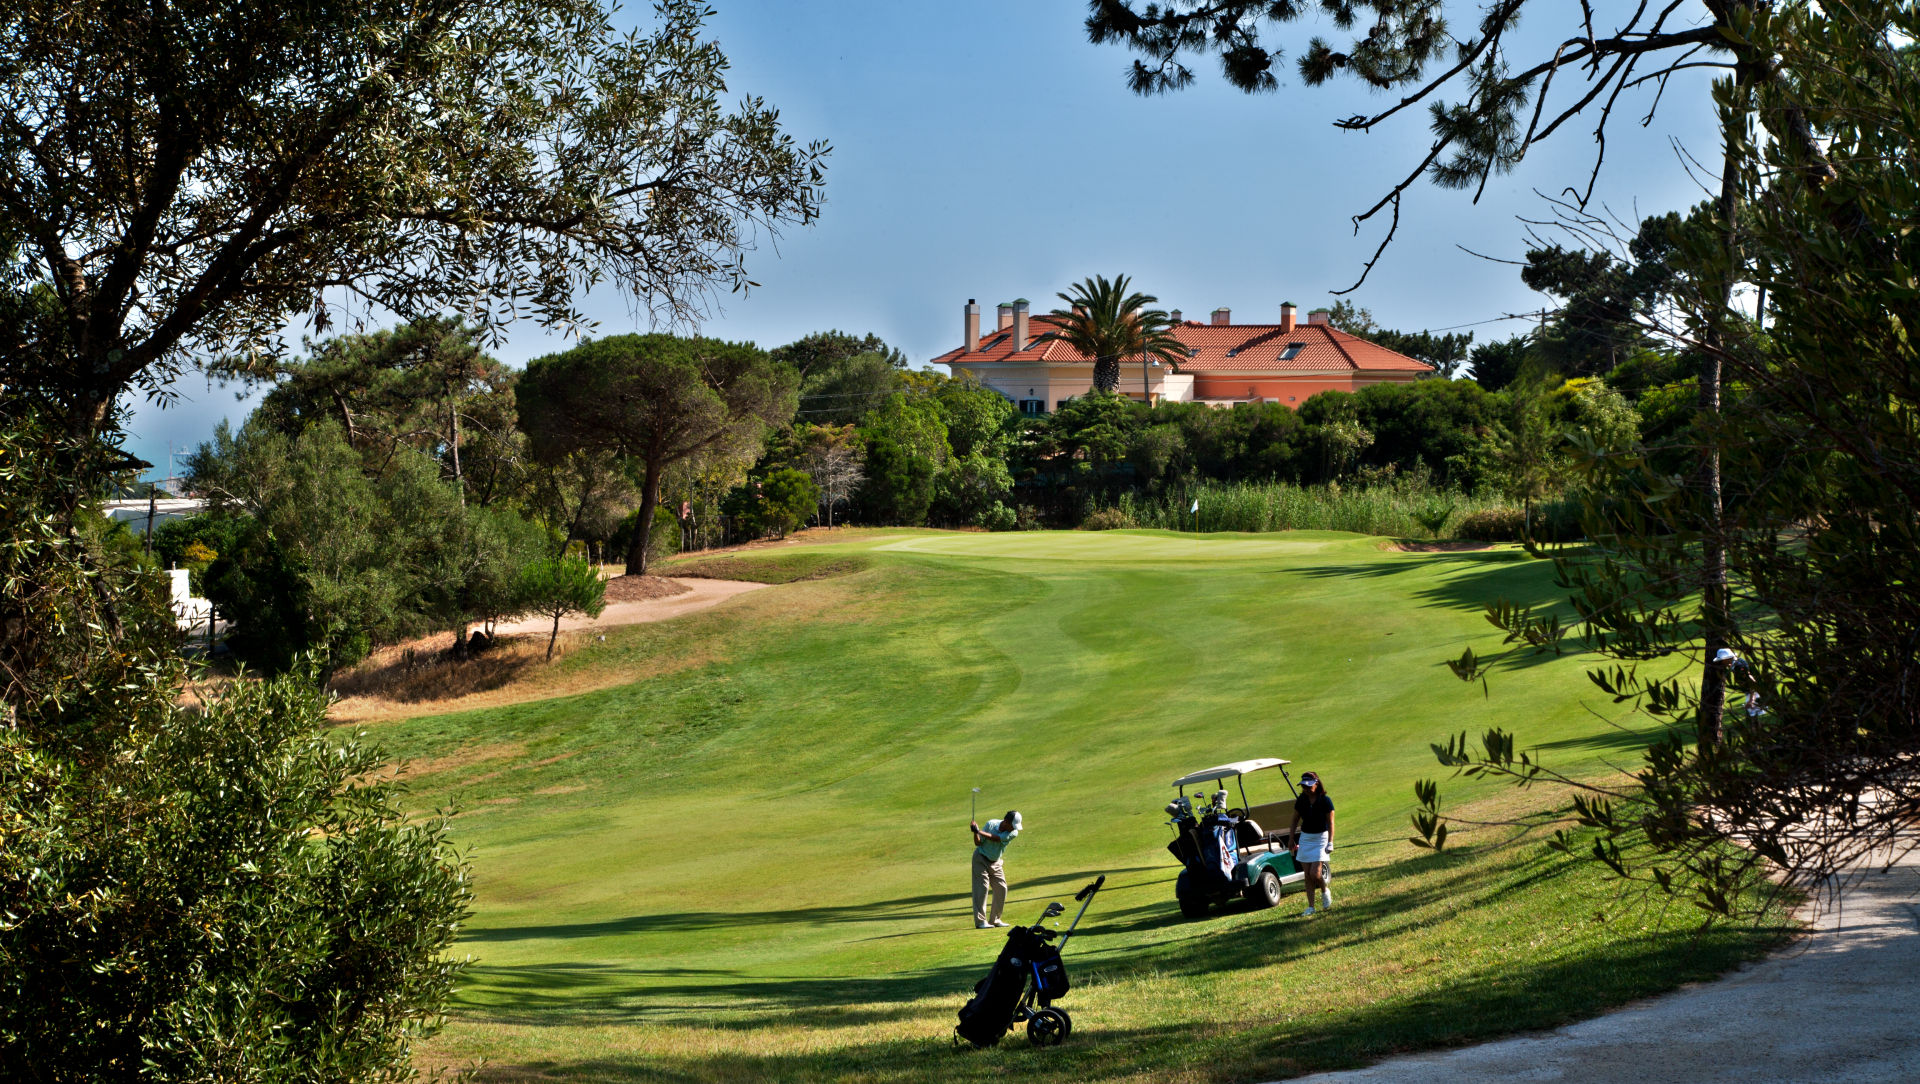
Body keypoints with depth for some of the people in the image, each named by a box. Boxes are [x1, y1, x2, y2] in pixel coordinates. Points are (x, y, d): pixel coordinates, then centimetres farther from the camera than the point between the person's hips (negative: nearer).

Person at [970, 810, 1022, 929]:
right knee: (982, 888, -12)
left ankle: (994, 919, 13)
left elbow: (995, 838, -28)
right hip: (981, 859, -4)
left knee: (1001, 889, 1)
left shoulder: (1013, 833, -14)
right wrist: (975, 833, -30)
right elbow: (978, 843, -11)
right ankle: (980, 921, -13)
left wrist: (979, 831, -33)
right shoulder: (991, 824, -16)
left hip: (995, 863, 4)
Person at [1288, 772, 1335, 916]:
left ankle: (1325, 891, 16)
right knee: (1307, 875, 1)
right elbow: (1295, 820, 11)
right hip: (1305, 838, 4)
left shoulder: (1325, 801, -11)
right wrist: (1292, 840, 10)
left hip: (1321, 837, -4)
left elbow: (1330, 823, -8)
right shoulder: (1301, 801, 0)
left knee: (1315, 873, -15)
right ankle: (1310, 907, 7)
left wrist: (1330, 843, -12)